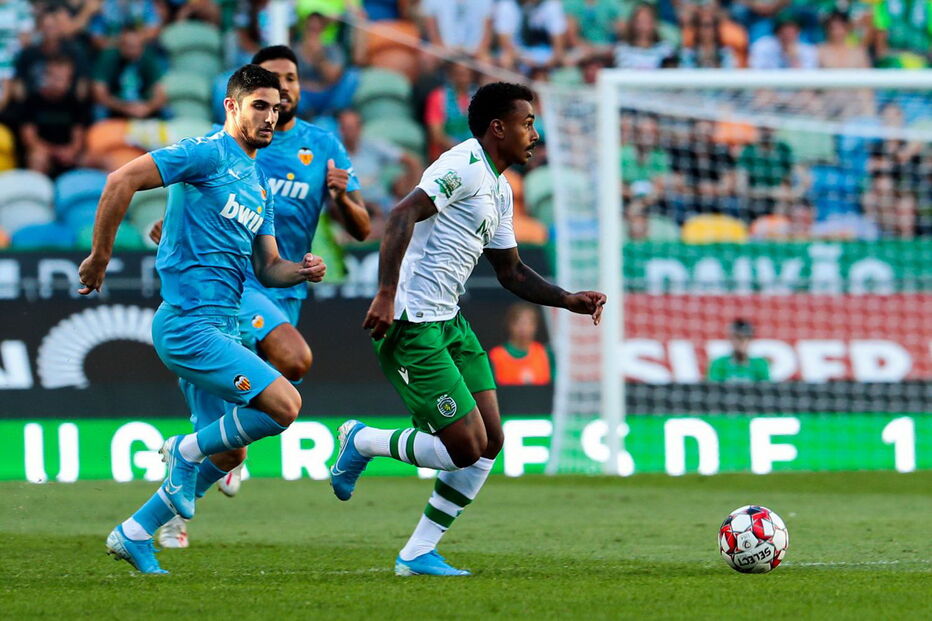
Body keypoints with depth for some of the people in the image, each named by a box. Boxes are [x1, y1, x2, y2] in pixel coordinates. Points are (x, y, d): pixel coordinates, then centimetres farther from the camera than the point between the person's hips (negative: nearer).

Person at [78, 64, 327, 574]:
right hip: (189, 322, -9)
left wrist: (302, 270, 0)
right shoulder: (209, 154, -9)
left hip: (219, 326, 9)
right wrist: (100, 257, -14)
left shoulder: (260, 184, 19)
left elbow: (268, 268, 21)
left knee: (227, 453, 12)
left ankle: (134, 534, 21)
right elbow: (122, 180, -16)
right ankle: (185, 451, 1)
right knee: (285, 405, -18)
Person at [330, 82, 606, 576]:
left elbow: (511, 272, 25)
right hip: (411, 326, -10)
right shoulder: (465, 166, -14)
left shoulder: (499, 191, 17)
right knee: (466, 449, -11)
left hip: (449, 321, 10)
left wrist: (570, 301, 12)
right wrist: (386, 295, -32)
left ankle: (417, 554, 10)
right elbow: (402, 215, -26)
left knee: (489, 444, 4)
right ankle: (362, 442, 10)